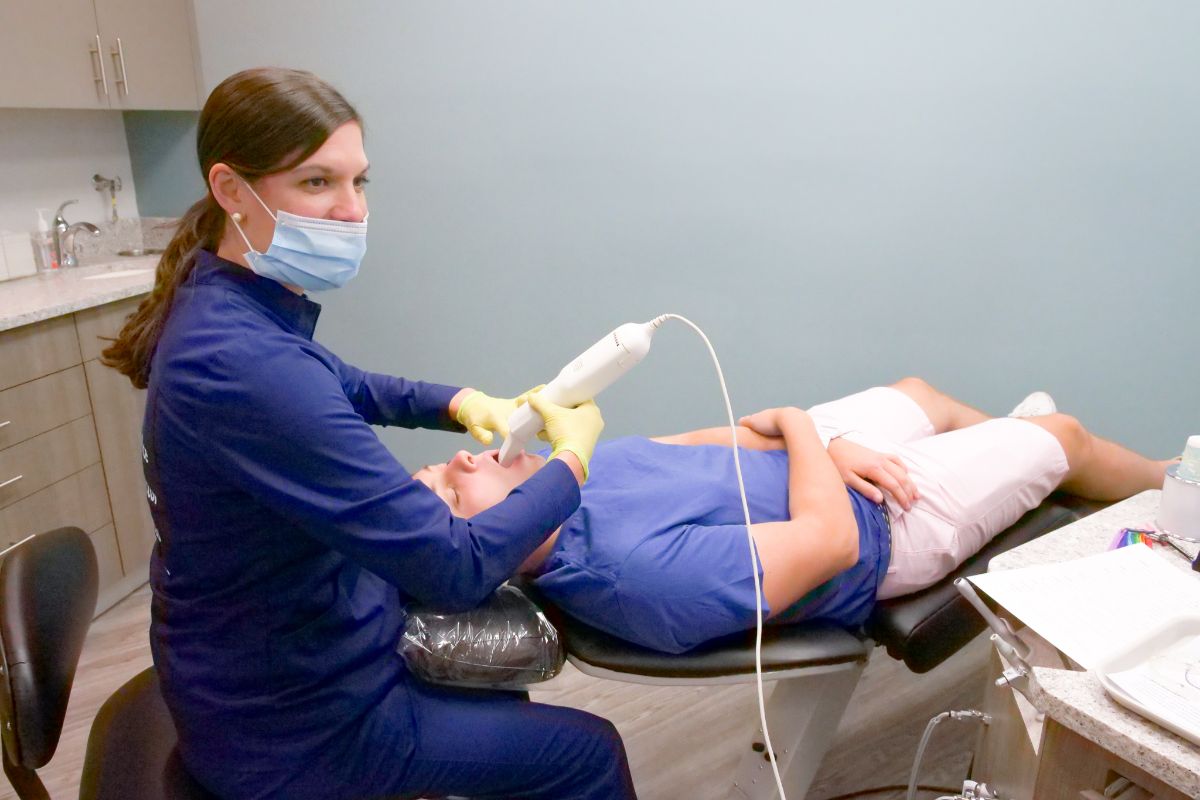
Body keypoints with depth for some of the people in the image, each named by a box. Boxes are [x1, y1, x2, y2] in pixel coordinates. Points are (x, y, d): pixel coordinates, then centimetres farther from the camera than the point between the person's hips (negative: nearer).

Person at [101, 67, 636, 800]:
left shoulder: (220, 302, -5)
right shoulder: (247, 367, -35)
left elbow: (337, 387, 16)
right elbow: (457, 570, -33)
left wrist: (461, 402, -1)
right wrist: (572, 457, -17)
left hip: (269, 649, 9)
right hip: (286, 726, -9)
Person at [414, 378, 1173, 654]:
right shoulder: (639, 570, -42)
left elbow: (687, 447, -8)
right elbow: (831, 540, -33)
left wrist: (824, 445, -15)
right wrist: (797, 423, -19)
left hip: (809, 454, 7)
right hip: (880, 523, -6)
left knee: (920, 390, 30)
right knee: (1064, 435, 13)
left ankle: (1010, 441, 65)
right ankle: (1174, 485, 49)